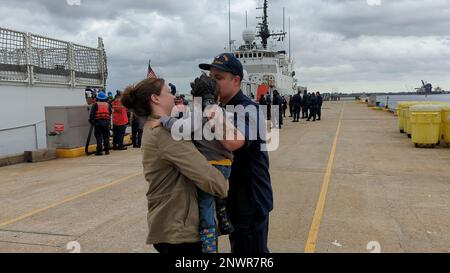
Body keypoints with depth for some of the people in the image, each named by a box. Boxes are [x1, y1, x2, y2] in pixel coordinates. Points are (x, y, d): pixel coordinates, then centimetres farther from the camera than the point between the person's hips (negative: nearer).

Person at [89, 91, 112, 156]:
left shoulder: (95, 105, 2)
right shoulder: (107, 105, 12)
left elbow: (92, 113, -6)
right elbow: (110, 113, 14)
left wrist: (91, 120, -1)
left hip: (98, 122, -3)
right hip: (106, 122, 3)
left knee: (98, 137, 1)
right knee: (106, 136, 11)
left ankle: (99, 151, -3)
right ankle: (107, 150, 12)